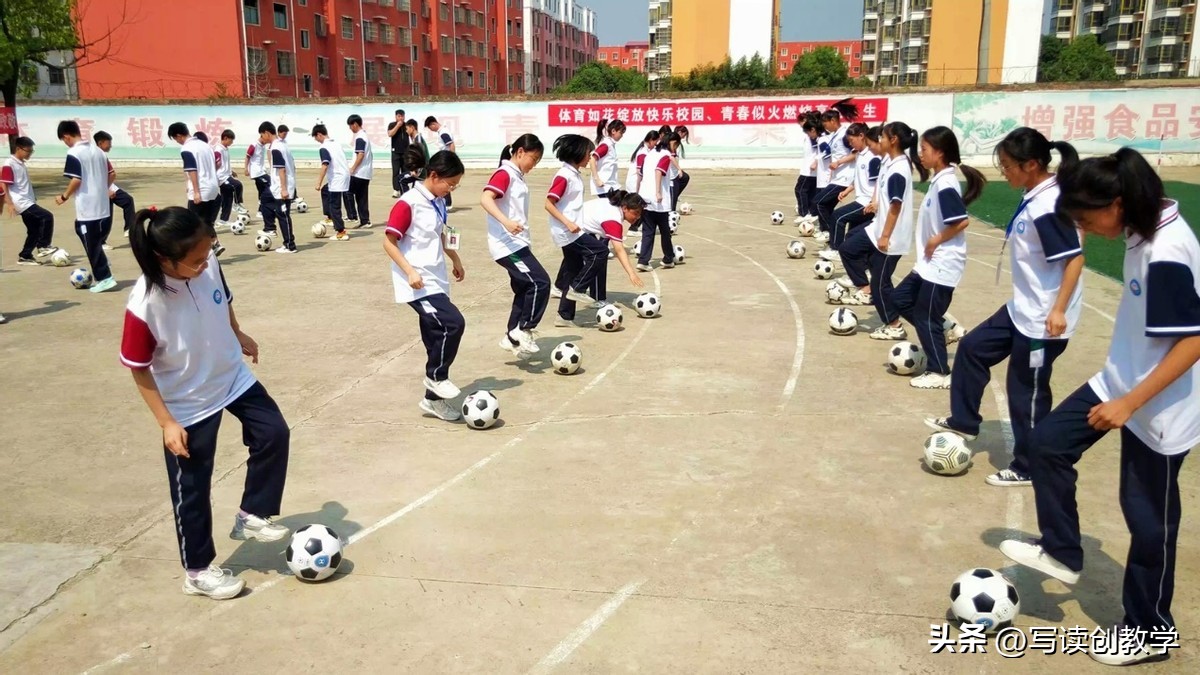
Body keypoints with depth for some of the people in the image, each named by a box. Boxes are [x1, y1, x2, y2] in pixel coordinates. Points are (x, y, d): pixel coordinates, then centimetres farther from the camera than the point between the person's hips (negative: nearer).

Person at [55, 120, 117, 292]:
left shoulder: (73, 153, -12)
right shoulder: (98, 150, 10)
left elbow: (76, 180, -19)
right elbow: (112, 174, 14)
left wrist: (64, 196, -5)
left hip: (87, 210, -7)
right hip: (103, 207, 7)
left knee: (92, 246, 2)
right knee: (96, 244, 17)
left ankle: (104, 278, 3)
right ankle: (103, 277, 20)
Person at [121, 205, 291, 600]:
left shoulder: (208, 266, -17)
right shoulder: (145, 304, -31)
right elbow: (139, 370, -20)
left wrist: (239, 336, 22)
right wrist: (167, 423, -18)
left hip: (233, 376, 5)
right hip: (189, 405, -5)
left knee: (274, 433, 7)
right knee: (192, 489, 8)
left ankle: (251, 515, 25)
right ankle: (198, 572, 26)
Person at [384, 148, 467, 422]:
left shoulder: (438, 202, 8)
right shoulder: (408, 204, -16)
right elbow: (389, 242, -15)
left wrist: (455, 260, 27)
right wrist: (410, 272, -23)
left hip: (437, 281, 8)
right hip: (419, 284, -8)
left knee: (436, 337, 10)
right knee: (453, 323, -20)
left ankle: (433, 399, 20)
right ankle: (436, 376, 2)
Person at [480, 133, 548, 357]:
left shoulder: (517, 177, 16)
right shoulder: (504, 174, -12)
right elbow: (485, 199, -26)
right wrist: (506, 222, -39)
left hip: (517, 244, 10)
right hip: (508, 245, -10)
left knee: (525, 290, 13)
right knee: (540, 282, -14)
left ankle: (512, 337, 20)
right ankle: (523, 331, -5)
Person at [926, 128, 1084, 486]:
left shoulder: (1050, 205, -24)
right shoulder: (1034, 197, 5)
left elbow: (1075, 258, -25)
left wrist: (1059, 310, -27)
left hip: (1043, 318, -10)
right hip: (1022, 308, 10)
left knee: (1027, 391, 4)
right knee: (973, 348, 18)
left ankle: (1028, 467, 21)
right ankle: (963, 421, 34)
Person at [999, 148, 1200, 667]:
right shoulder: (1145, 229, 0)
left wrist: (1129, 403, -27)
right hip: (1123, 381, 9)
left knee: (1147, 515, 6)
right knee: (1048, 441, 8)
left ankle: (1149, 630, 26)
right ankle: (1061, 552, 24)